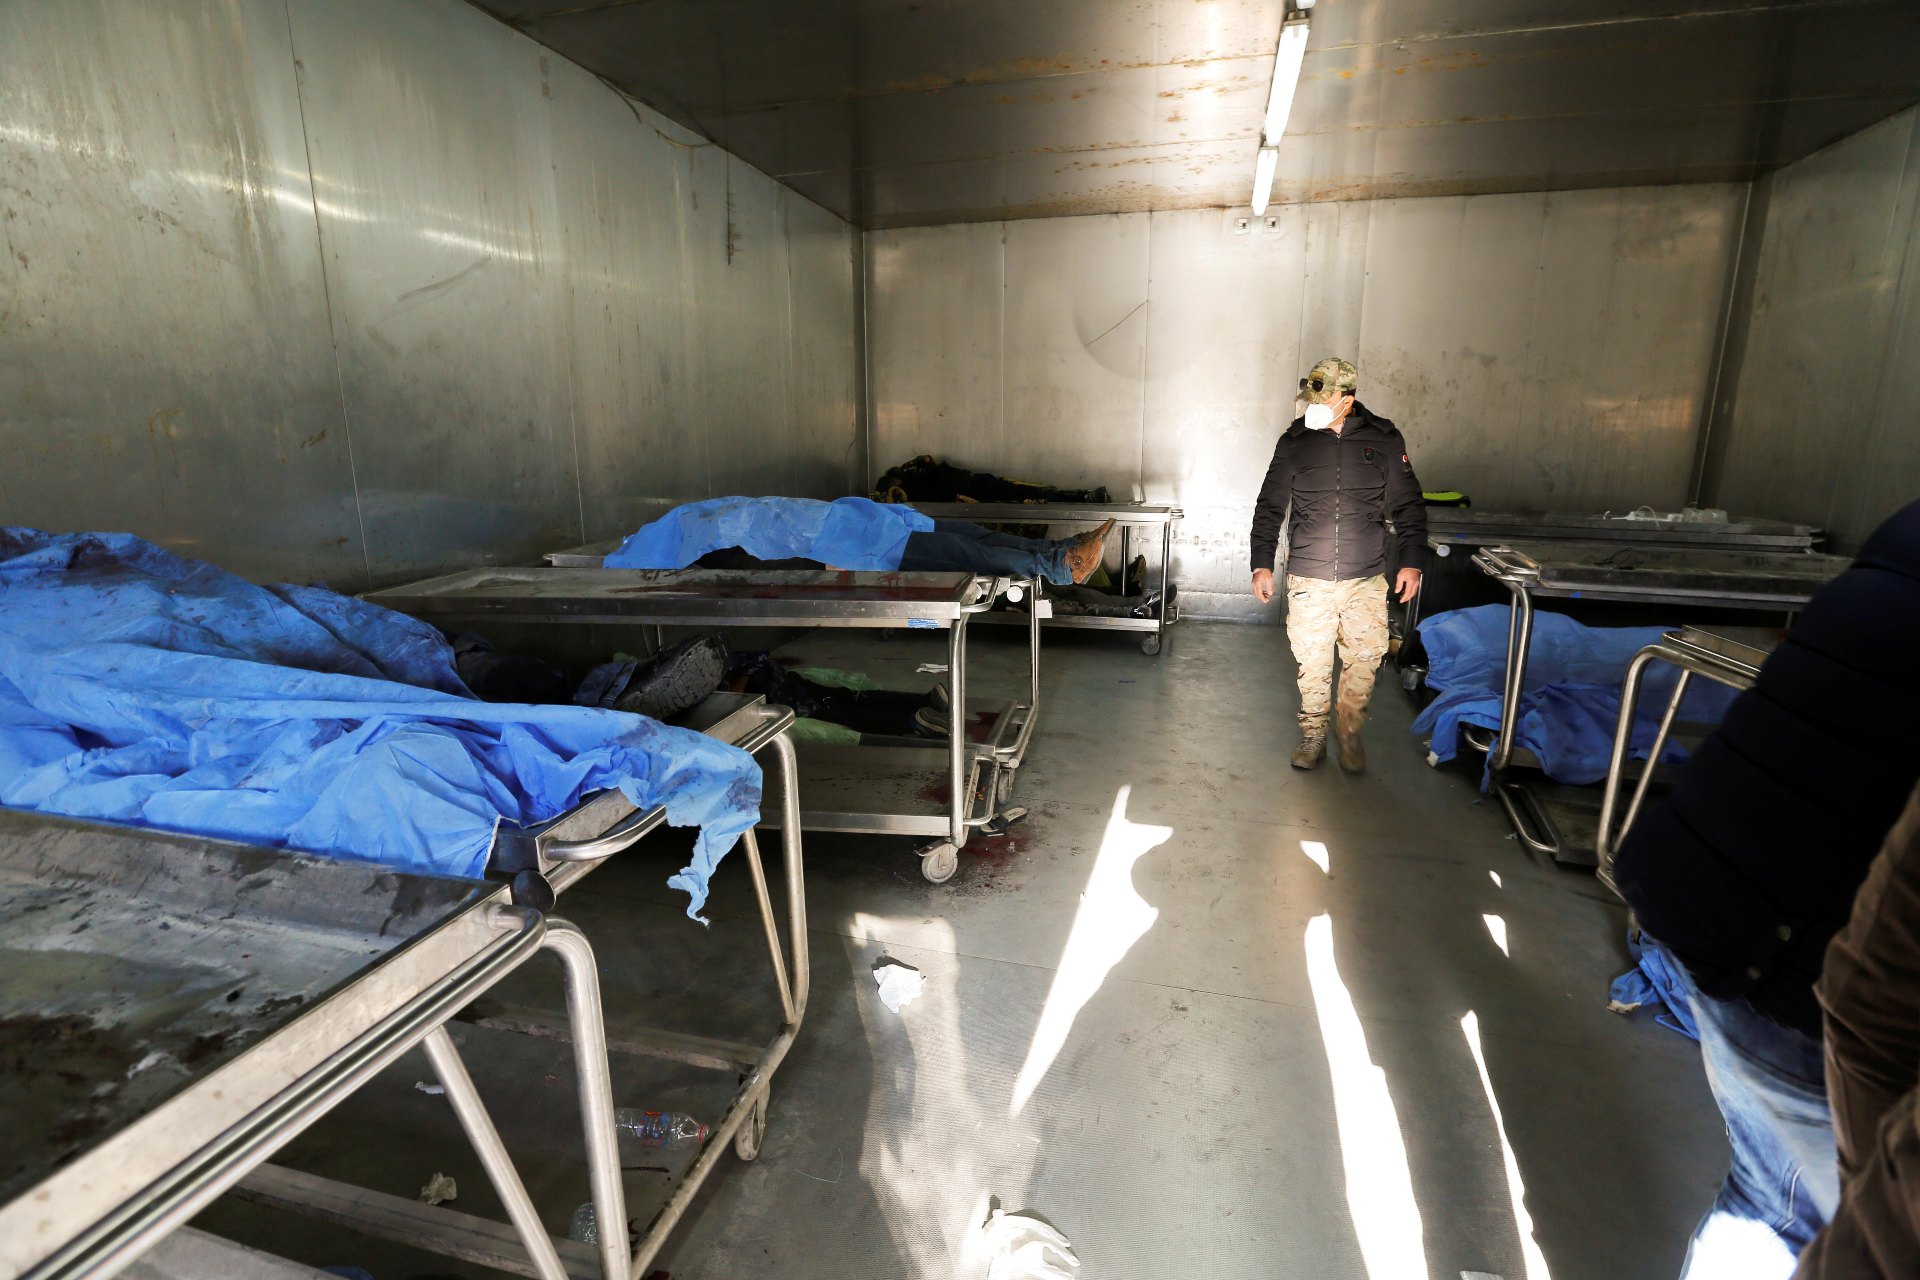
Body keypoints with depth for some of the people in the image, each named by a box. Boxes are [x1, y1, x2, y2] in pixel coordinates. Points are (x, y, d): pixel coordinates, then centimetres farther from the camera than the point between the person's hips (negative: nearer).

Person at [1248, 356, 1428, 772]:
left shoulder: (1384, 438, 2)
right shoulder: (1295, 441, 2)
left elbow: (1408, 505, 8)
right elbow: (1269, 506, 6)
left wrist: (1411, 561, 1)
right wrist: (1262, 563, 1)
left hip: (1367, 581, 0)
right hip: (1308, 580, 0)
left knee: (1364, 662, 4)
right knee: (1311, 663, 5)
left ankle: (1350, 735, 24)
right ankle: (1313, 736, 22)